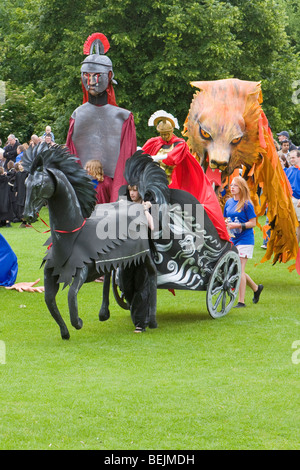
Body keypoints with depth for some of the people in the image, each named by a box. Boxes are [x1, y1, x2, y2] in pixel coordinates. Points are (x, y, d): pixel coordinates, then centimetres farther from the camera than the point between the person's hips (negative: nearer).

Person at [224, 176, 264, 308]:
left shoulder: (246, 204, -10)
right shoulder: (229, 202, 9)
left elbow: (253, 223, -10)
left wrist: (237, 225, -20)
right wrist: (226, 223, -3)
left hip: (244, 240, -7)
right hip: (232, 239, 7)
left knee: (239, 270, -9)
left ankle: (241, 301, -2)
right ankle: (256, 288, 34)